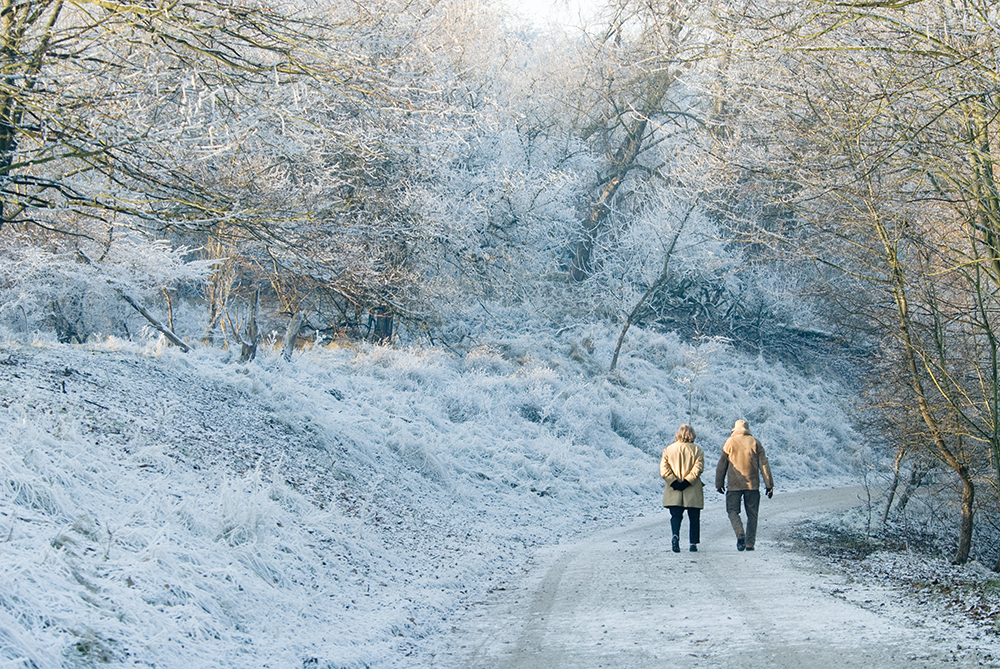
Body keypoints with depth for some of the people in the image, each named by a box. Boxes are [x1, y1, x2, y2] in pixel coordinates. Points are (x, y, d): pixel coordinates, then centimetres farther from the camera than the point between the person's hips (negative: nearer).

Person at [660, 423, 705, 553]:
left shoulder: (668, 450, 5)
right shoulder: (697, 450, -1)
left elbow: (664, 469, -5)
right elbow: (698, 467, -13)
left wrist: (674, 482, -10)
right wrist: (687, 481, -15)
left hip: (673, 493, 1)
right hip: (693, 493, -1)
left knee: (675, 516, 3)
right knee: (694, 518, 11)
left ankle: (675, 535, -23)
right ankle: (693, 543, 9)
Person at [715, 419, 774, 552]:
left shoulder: (729, 443, 2)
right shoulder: (755, 443, 4)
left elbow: (721, 465, 5)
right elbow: (764, 464, 2)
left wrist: (719, 483, 14)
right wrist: (769, 484, 4)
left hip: (734, 485, -1)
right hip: (752, 485, 1)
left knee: (733, 511, 6)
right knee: (752, 514, 9)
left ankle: (740, 533, -20)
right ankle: (750, 543, 4)